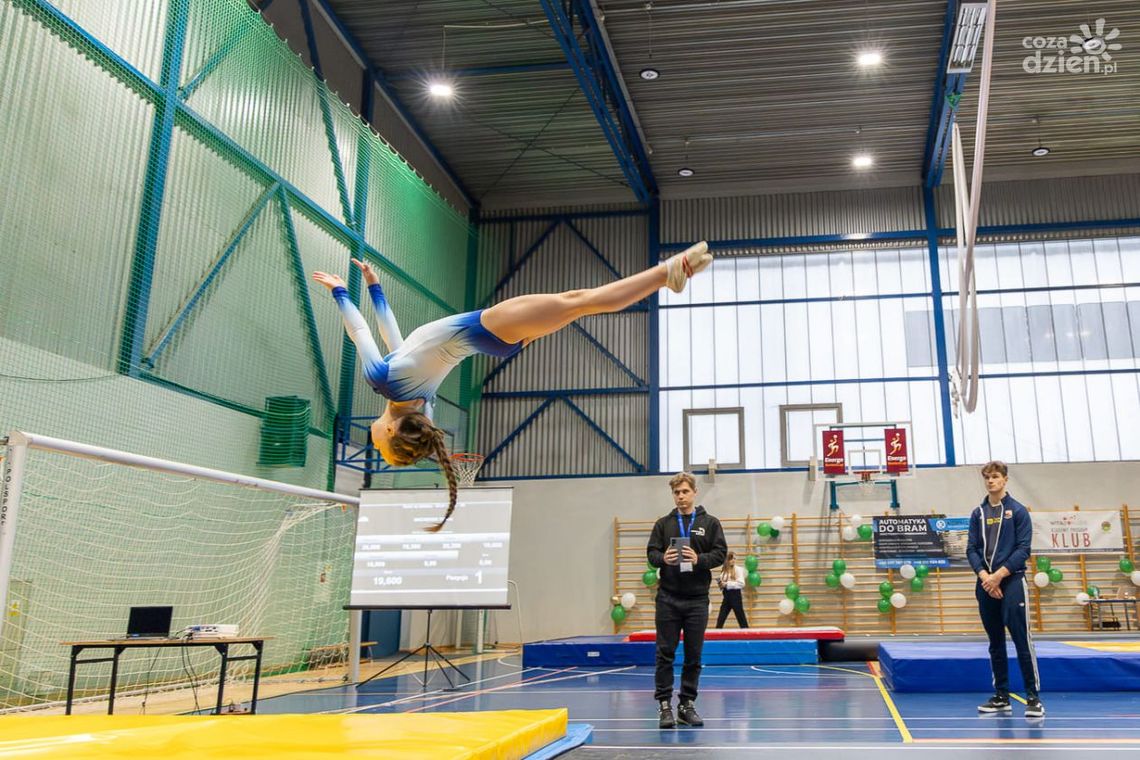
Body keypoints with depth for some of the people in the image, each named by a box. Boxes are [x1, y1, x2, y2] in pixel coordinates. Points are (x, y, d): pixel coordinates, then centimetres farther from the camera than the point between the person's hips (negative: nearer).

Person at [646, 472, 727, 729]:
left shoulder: (710, 523, 6)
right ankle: (664, 705, 8)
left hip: (697, 599, 0)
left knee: (694, 655, 6)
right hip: (668, 598, 0)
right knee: (665, 654, 1)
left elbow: (720, 553, 0)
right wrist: (663, 558, -18)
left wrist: (699, 559, -18)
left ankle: (687, 705, 16)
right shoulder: (663, 524, 8)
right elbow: (651, 554, 4)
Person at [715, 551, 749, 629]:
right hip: (726, 596, 5)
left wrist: (727, 584, -18)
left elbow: (741, 583, -15)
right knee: (721, 618, 2)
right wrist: (720, 583, -5)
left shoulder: (738, 569, -4)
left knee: (741, 617, 1)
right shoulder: (724, 571, 11)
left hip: (735, 595, -5)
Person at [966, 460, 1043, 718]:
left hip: (1012, 582, -4)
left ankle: (1033, 697, 0)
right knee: (995, 643, 10)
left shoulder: (1018, 511, 0)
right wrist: (984, 576, -9)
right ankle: (1001, 696, 17)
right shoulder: (978, 513, 11)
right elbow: (972, 549, 7)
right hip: (985, 585, 4)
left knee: (1022, 640, -7)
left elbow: (1023, 548, -6)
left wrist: (999, 575, -13)